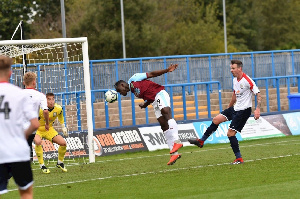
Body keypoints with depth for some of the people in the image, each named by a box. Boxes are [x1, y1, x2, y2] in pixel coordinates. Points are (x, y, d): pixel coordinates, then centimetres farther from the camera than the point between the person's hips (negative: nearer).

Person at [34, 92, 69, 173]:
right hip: (37, 130, -4)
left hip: (49, 129, 5)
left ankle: (60, 163, 19)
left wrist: (63, 127, 16)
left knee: (63, 143, -8)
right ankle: (42, 166, -21)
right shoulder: (40, 109, -30)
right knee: (38, 142, -36)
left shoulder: (58, 108, -14)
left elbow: (60, 115, 12)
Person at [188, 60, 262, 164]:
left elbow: (258, 94, -19)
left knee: (230, 133, -12)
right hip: (235, 108, 9)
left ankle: (239, 159, -5)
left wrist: (258, 109, -29)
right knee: (216, 120, 6)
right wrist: (229, 108, 31)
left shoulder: (247, 80, -19)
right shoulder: (235, 80, 9)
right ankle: (201, 141, 17)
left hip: (244, 110, -9)